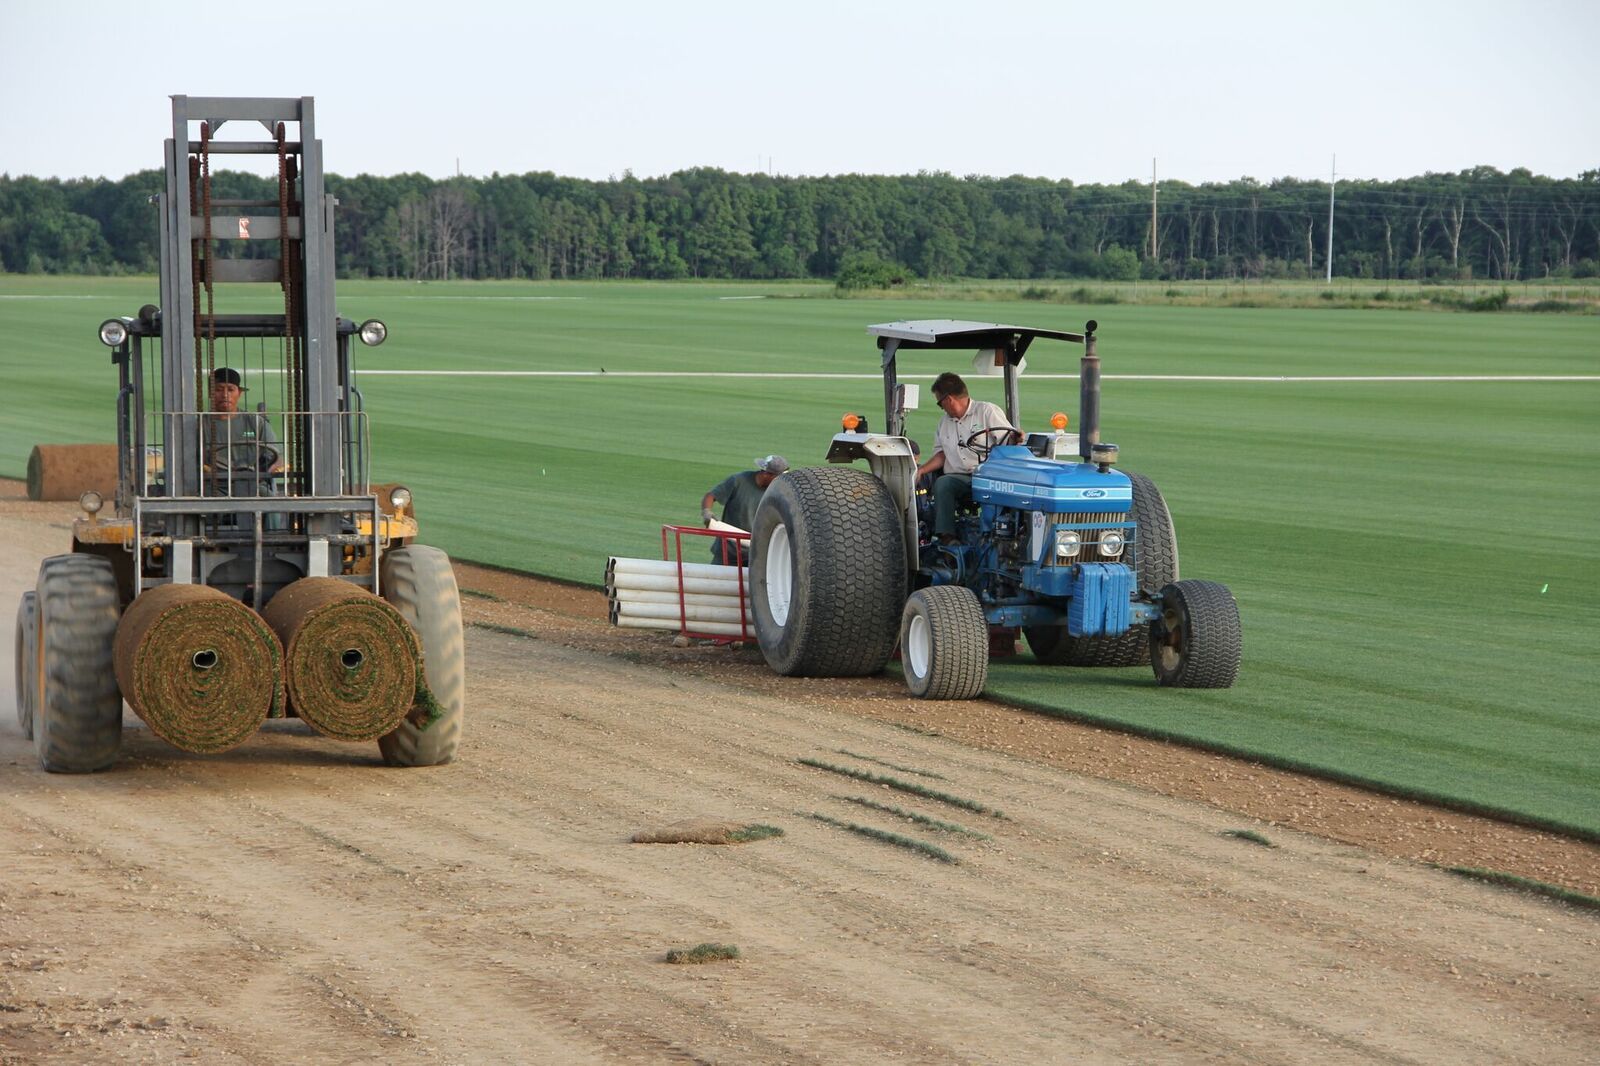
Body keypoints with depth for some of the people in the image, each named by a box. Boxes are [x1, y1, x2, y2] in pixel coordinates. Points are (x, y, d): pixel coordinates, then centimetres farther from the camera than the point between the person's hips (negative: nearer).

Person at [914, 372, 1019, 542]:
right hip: (958, 477, 4)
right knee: (942, 484, -29)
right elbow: (941, 454, 25)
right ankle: (947, 537, -39)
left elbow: (1008, 442, -1)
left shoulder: (988, 411, 6)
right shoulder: (945, 422, 26)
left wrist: (1015, 438, -25)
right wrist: (921, 470, 9)